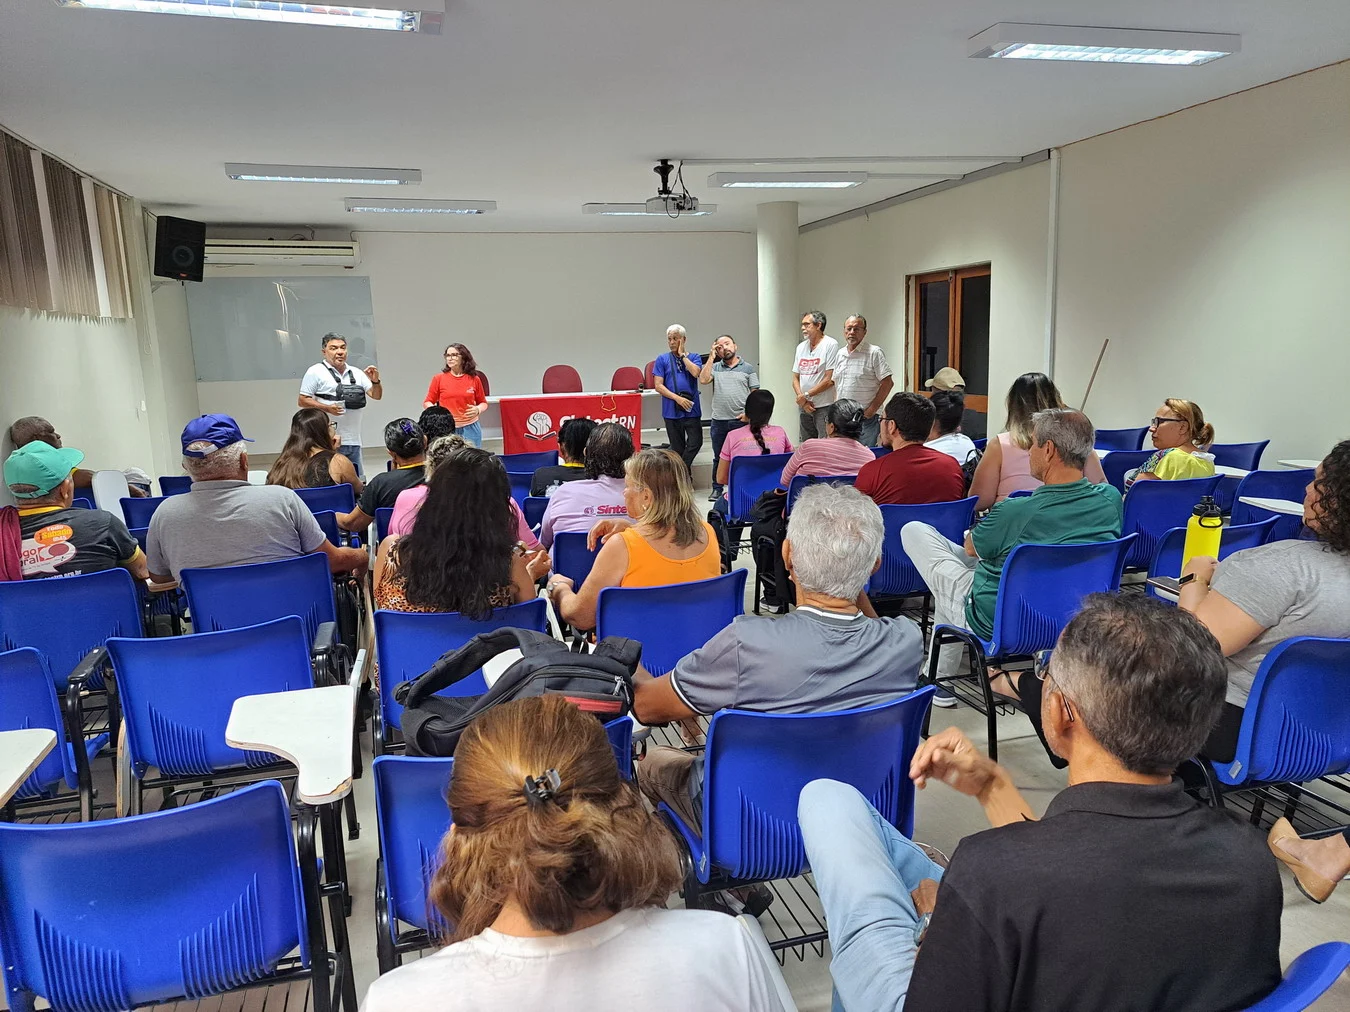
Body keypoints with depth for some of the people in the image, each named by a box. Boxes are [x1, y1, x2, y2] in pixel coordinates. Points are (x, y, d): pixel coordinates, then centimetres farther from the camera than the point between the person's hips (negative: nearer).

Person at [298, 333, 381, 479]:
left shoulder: (357, 373, 16)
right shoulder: (315, 372, 1)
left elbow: (376, 395, 14)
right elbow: (303, 401, -2)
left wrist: (375, 381, -6)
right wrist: (327, 408, -16)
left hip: (353, 440, 5)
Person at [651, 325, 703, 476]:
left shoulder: (694, 358, 7)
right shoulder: (662, 360, 5)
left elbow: (696, 373, -14)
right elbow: (658, 386, -2)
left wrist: (682, 355, -5)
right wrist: (678, 398, -12)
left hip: (692, 409, 0)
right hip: (672, 411, 0)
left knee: (696, 442, -8)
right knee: (677, 448, 6)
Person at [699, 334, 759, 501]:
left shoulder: (748, 368, 6)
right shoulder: (715, 367, 11)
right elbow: (703, 380, -7)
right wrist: (711, 356, -3)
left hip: (740, 420, -2)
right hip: (718, 420, 2)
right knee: (719, 457, 10)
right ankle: (717, 489, 19)